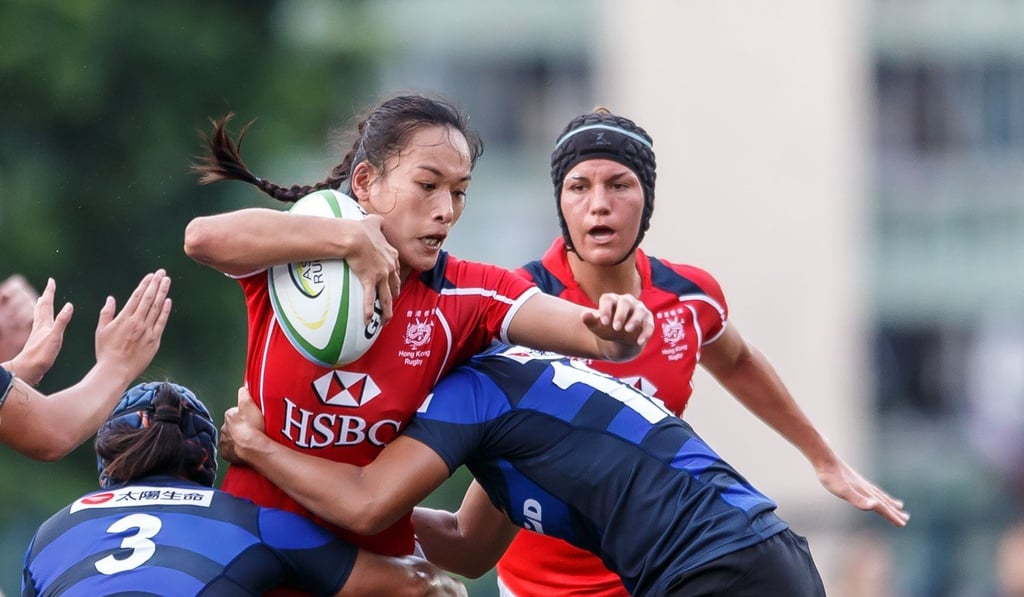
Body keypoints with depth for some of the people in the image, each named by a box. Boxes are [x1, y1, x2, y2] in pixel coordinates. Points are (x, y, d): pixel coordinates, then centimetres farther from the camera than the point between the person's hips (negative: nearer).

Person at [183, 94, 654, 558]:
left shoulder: (466, 295, -7)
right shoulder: (290, 260, -12)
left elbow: (601, 336, -16)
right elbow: (204, 237, -33)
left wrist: (616, 329, -39)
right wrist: (351, 238, -33)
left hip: (374, 558, 2)